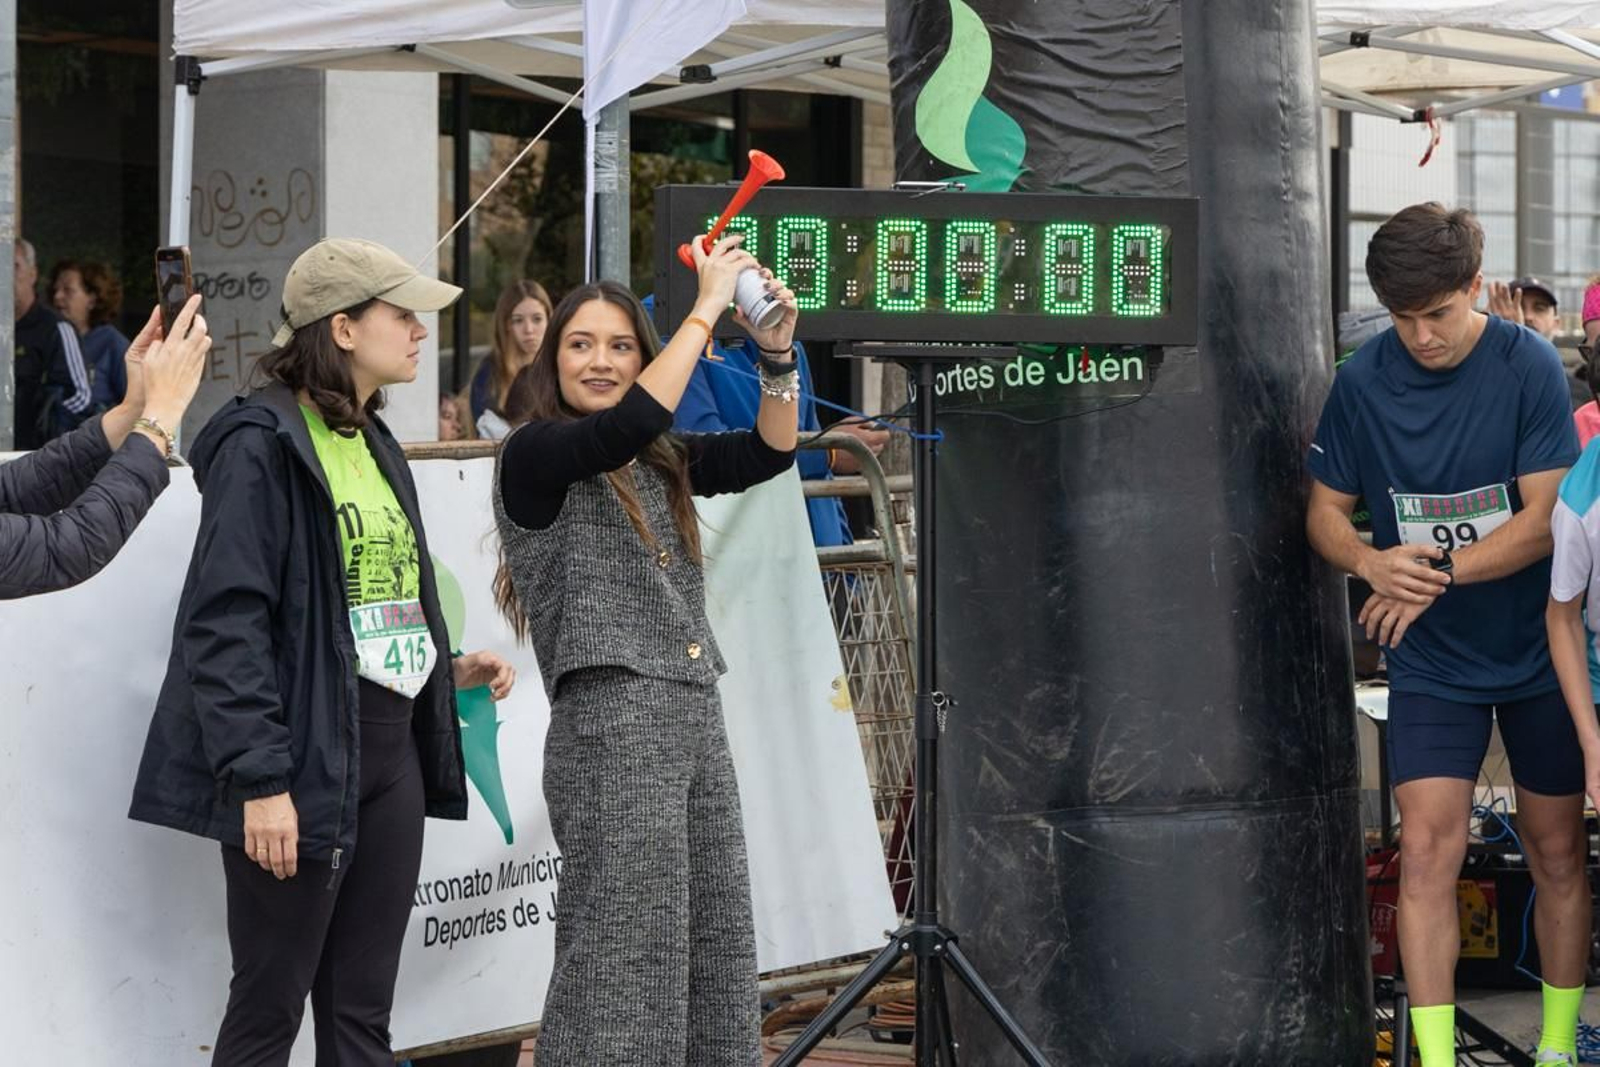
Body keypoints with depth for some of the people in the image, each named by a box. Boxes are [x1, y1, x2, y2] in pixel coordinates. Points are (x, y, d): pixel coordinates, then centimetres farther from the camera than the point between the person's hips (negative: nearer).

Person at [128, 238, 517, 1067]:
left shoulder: (374, 445, 17)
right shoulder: (262, 442, -11)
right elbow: (228, 625, -17)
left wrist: (447, 669, 10)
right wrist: (259, 780, -22)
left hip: (391, 755, 8)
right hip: (306, 764, -8)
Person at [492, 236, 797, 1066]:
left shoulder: (663, 463, 16)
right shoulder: (533, 456, -5)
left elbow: (768, 452, 9)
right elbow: (632, 423, -21)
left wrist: (777, 349, -5)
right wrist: (705, 310, -17)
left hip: (696, 718, 7)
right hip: (611, 725, -7)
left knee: (715, 945, 8)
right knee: (625, 950, -7)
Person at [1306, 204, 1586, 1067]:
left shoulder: (1527, 365, -13)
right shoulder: (1364, 381, -6)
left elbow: (1546, 518, -15)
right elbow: (1324, 511, 2)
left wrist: (1438, 573, -22)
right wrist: (1374, 563, -19)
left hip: (1538, 652, -1)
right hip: (1432, 663, 1)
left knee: (1557, 855, 8)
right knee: (1427, 852, -8)